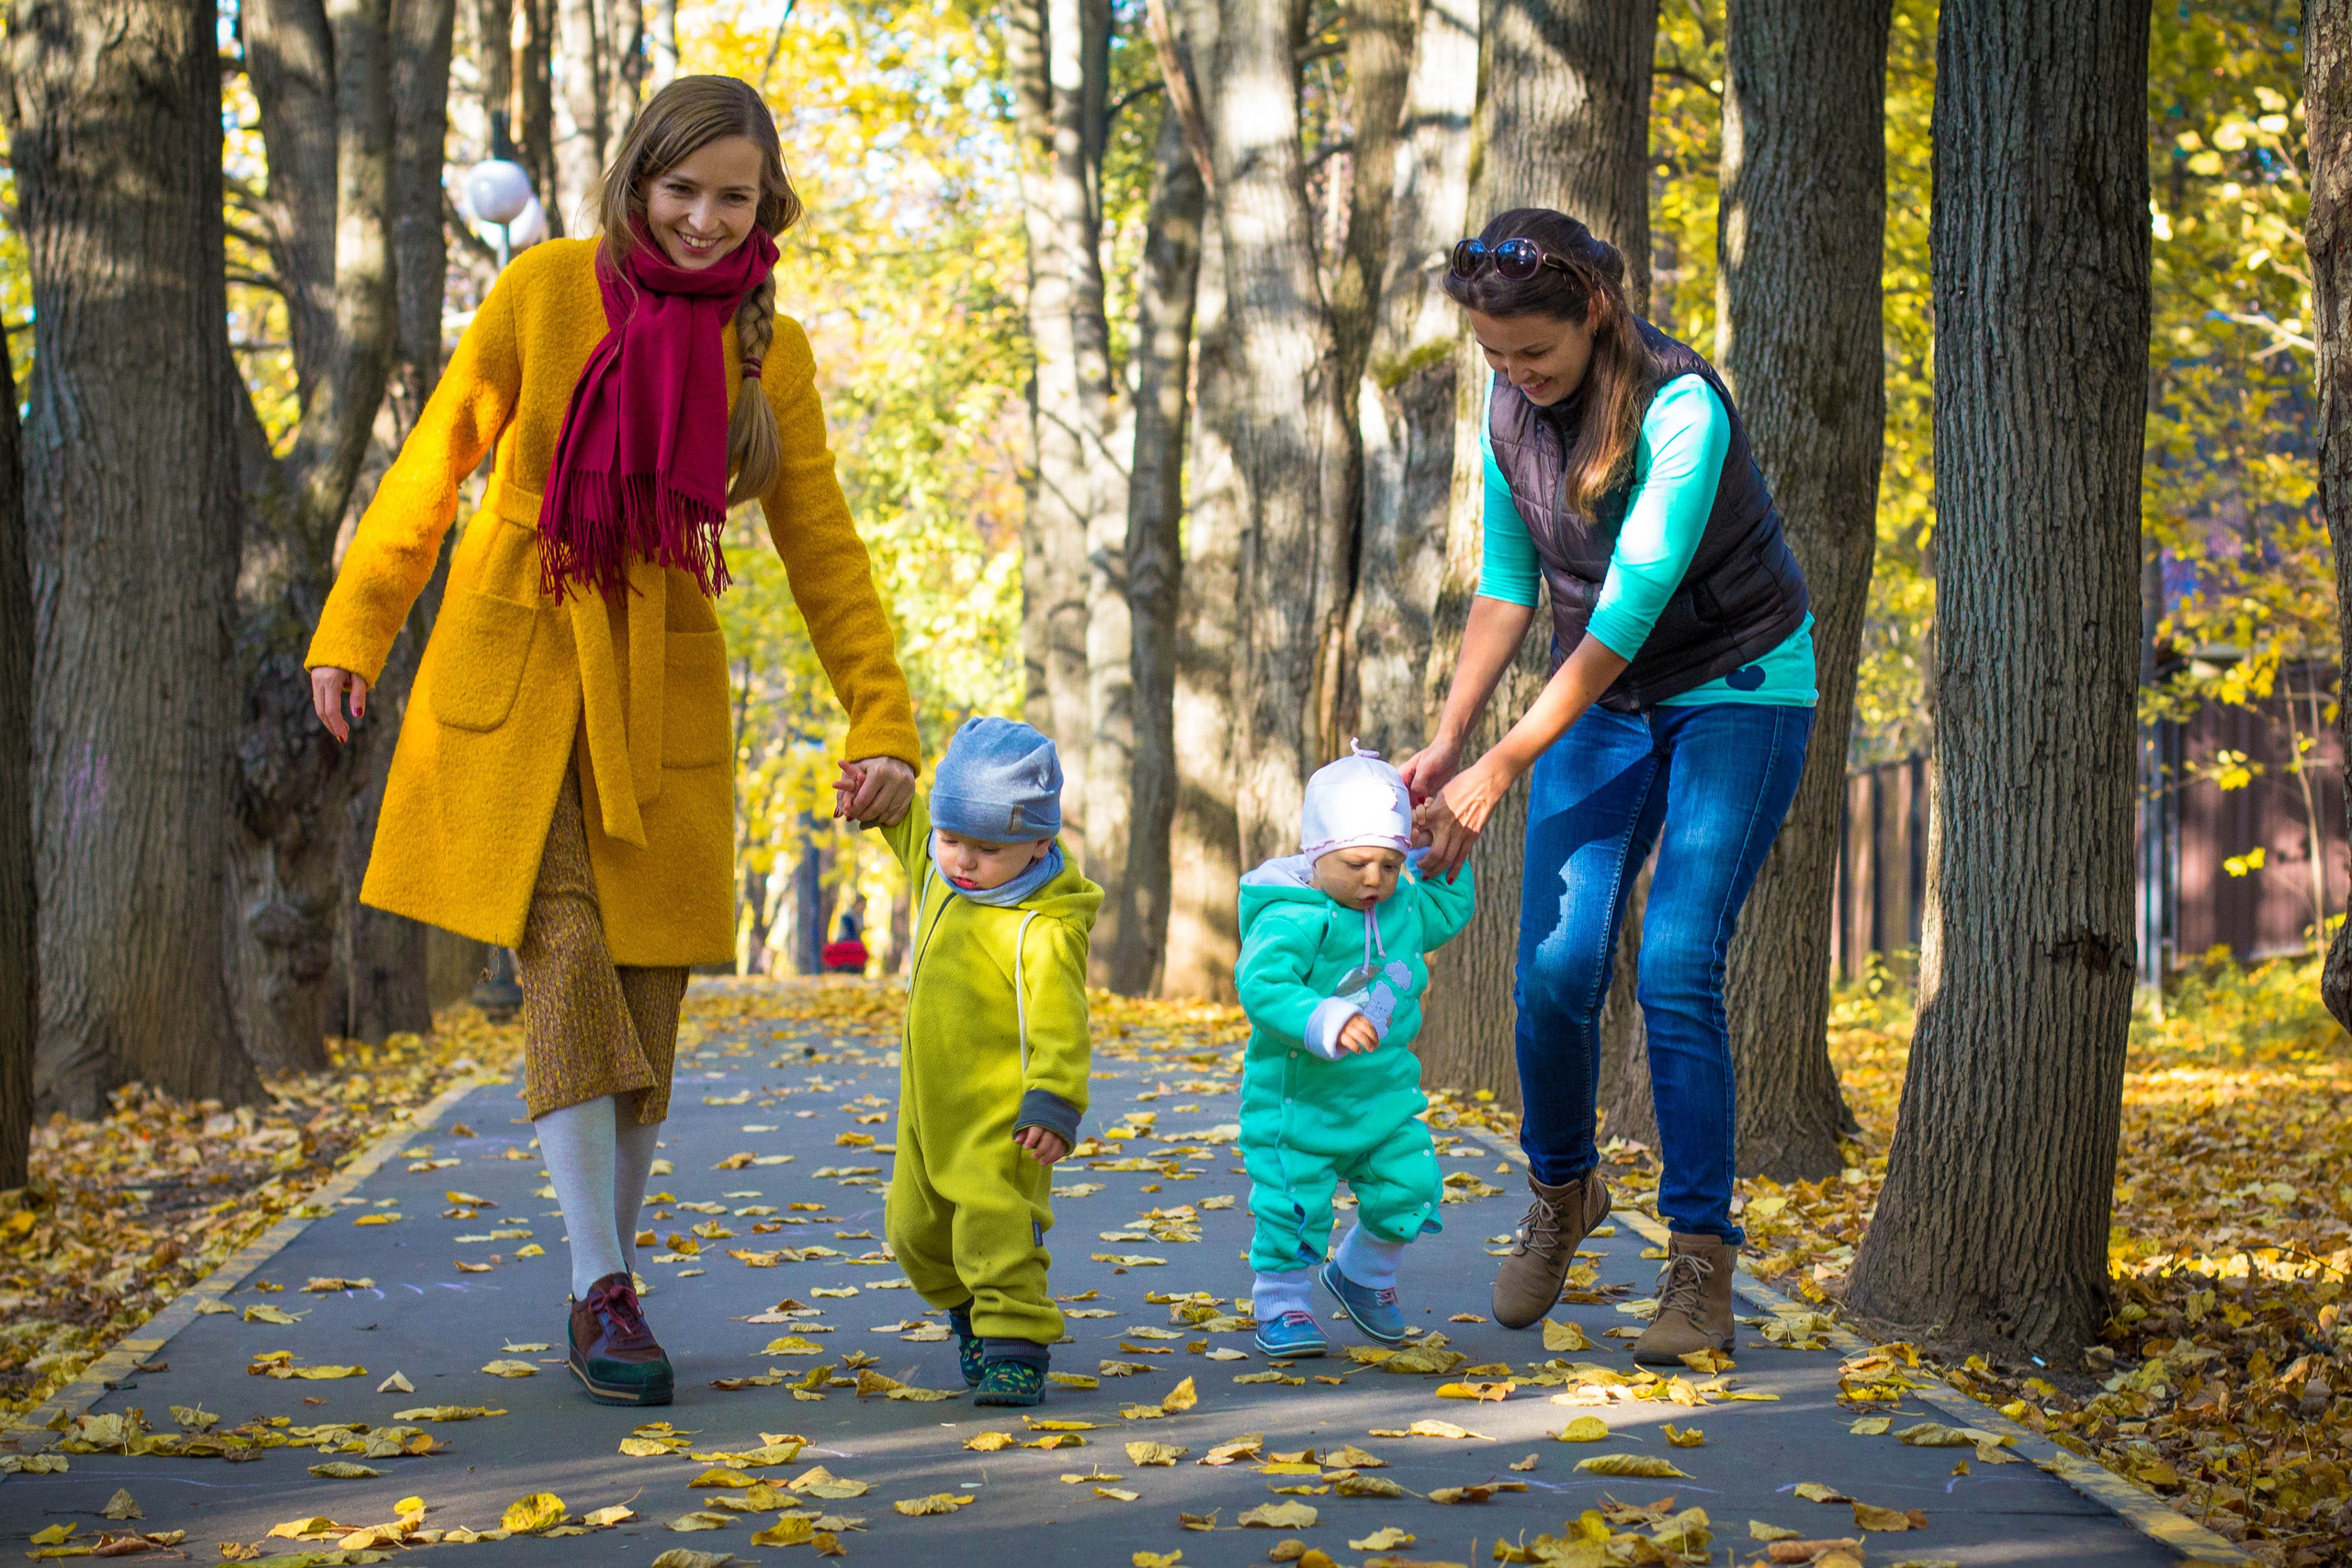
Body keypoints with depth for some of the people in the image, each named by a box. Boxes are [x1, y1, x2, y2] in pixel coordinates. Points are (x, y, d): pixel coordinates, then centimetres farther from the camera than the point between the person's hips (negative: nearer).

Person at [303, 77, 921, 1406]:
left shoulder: (771, 351, 2)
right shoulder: (546, 289, -4)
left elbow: (824, 551, 3)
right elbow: (434, 466, 4)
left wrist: (884, 724, -6)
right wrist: (352, 633, 4)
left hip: (661, 687, 2)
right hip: (514, 667, -2)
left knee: (646, 993, 1)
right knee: (566, 960, -13)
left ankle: (604, 1286, 14)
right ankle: (606, 1290, -10)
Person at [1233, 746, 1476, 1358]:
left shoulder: (1403, 909, 4)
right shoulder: (1290, 920, -21)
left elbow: (1450, 911, 24)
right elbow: (1262, 987, -31)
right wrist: (1328, 1022, -42)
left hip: (1385, 1093, 6)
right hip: (1299, 1095, -6)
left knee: (1408, 1186, 5)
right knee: (1295, 1201, -5)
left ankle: (1361, 1273, 31)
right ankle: (1281, 1304, 17)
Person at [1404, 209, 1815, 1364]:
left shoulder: (1680, 408, -27)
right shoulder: (1511, 405, -5)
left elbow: (1630, 606, -30)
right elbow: (1507, 583, 4)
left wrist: (1501, 770, -30)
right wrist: (1447, 739, -5)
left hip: (1737, 694, -5)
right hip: (1602, 696, 5)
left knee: (1677, 969, -16)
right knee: (1554, 970, -6)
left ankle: (1700, 1261, -7)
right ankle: (1560, 1193, 21)